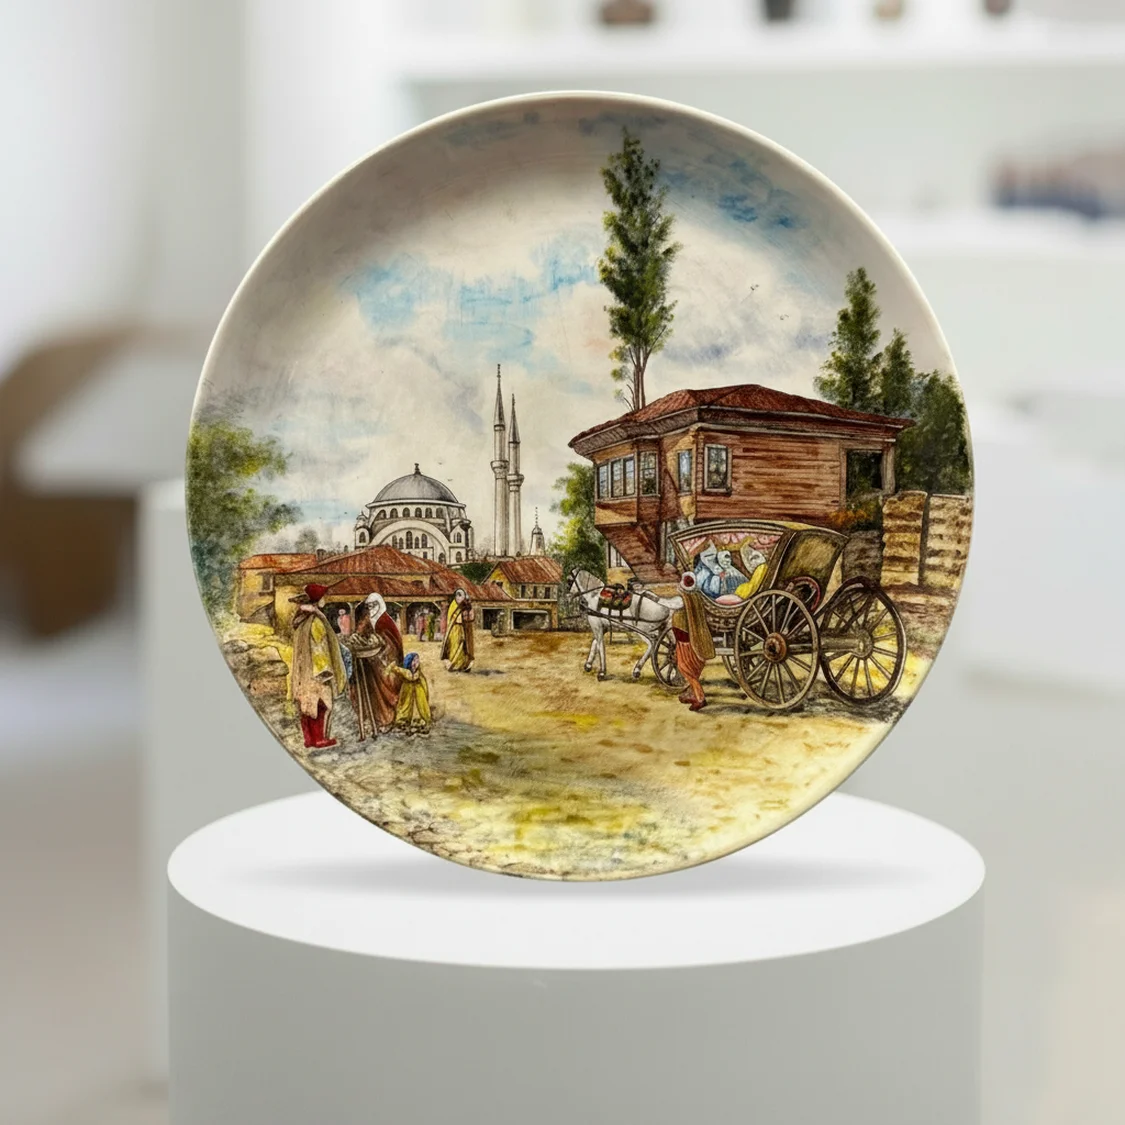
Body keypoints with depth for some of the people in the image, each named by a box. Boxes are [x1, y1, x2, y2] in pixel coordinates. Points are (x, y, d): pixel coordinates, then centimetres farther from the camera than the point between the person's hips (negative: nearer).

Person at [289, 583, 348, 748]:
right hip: (316, 670, -8)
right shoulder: (316, 621, -17)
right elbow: (319, 648, -18)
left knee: (306, 704, 9)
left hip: (302, 670, 8)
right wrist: (325, 671, -15)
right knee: (320, 704, -3)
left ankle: (309, 738, 12)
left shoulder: (300, 620, 8)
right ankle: (320, 739, -2)